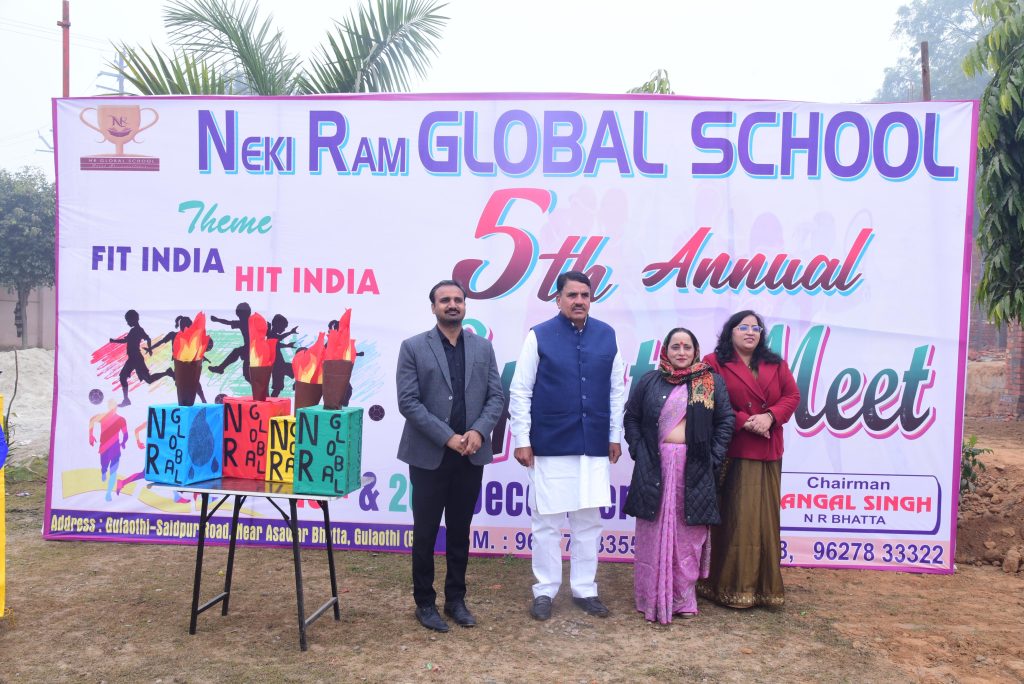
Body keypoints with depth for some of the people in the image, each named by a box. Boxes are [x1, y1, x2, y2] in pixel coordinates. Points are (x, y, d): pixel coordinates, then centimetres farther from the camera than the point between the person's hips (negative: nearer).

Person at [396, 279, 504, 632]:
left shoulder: (483, 347, 7)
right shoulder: (413, 347, -4)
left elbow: (496, 396, 4)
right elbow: (407, 402, -10)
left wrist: (479, 432, -14)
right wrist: (448, 437, -16)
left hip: (471, 456, 3)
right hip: (429, 455, -3)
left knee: (460, 532, 14)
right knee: (425, 533, 8)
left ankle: (456, 599, 28)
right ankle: (425, 603, 24)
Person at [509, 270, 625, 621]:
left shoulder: (607, 336, 4)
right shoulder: (539, 336, -5)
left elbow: (617, 389, 10)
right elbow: (520, 392, -3)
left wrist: (615, 436, 9)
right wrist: (522, 440, -5)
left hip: (594, 446, 3)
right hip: (549, 446, -3)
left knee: (588, 520, 12)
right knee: (546, 521, 6)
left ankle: (585, 589, 27)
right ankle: (545, 591, 22)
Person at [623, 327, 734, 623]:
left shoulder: (712, 383, 7)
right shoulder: (649, 382, 7)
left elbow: (726, 421, 5)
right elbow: (631, 418, 9)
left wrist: (714, 458, -4)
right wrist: (638, 451, -2)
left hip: (695, 470, 0)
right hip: (655, 468, 0)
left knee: (689, 535, 5)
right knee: (655, 533, 4)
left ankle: (684, 599, 18)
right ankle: (651, 598, 14)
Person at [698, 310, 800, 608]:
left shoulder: (775, 363, 15)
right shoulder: (714, 362, -1)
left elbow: (792, 395, 8)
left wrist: (770, 416, -9)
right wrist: (744, 421, -16)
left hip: (769, 453, 5)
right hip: (732, 452, -5)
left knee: (765, 518, 8)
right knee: (734, 518, -2)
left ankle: (764, 586, 19)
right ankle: (732, 587, 7)